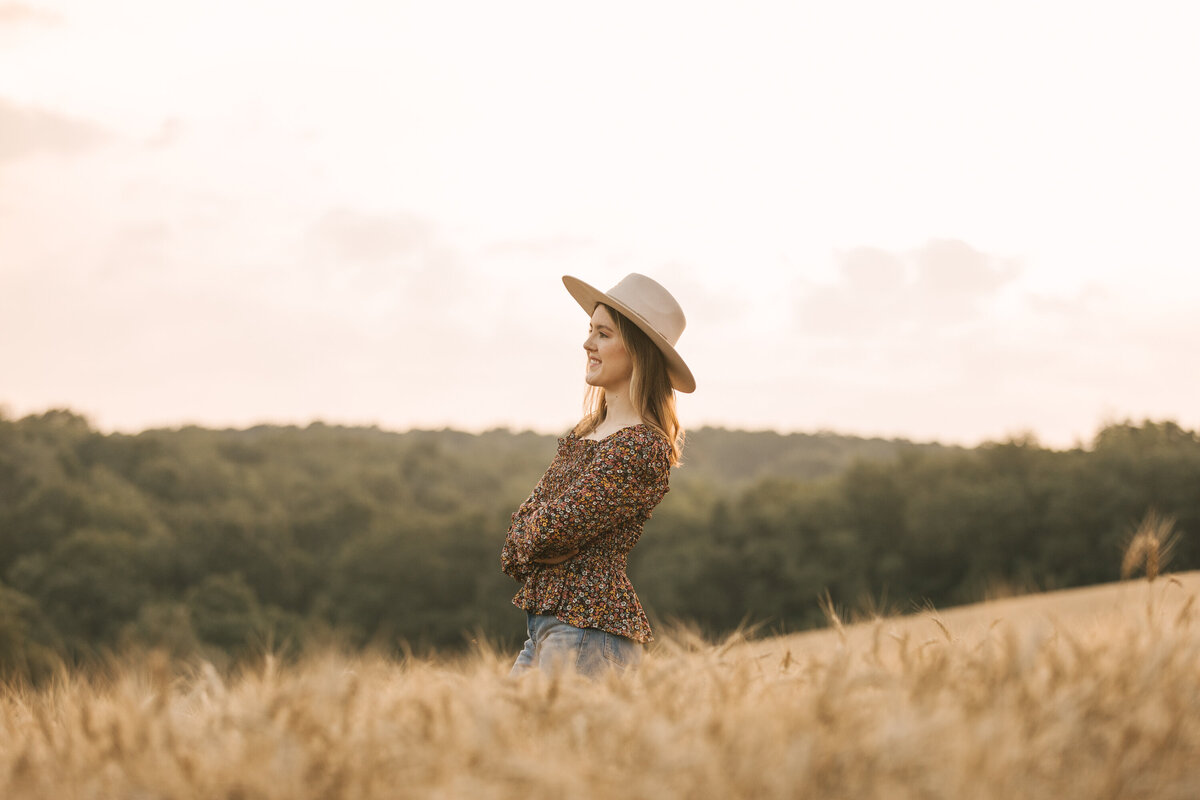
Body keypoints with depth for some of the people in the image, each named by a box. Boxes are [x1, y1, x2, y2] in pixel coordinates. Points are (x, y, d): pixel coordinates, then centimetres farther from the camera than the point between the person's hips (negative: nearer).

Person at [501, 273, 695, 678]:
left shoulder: (641, 447, -15)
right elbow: (529, 514, 16)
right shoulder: (587, 430, 15)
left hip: (589, 628, -9)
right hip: (545, 624, 9)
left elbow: (556, 529, -17)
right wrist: (526, 542, -5)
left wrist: (523, 540, 3)